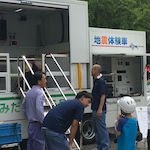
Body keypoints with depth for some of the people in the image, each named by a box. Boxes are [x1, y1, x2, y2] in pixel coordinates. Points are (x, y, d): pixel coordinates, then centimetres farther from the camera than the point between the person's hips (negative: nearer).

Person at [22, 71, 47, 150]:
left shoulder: (29, 92, 12)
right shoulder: (39, 93, -15)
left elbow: (24, 107, 22)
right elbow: (39, 109, -26)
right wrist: (44, 123, -17)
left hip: (30, 125, 9)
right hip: (37, 125, -9)